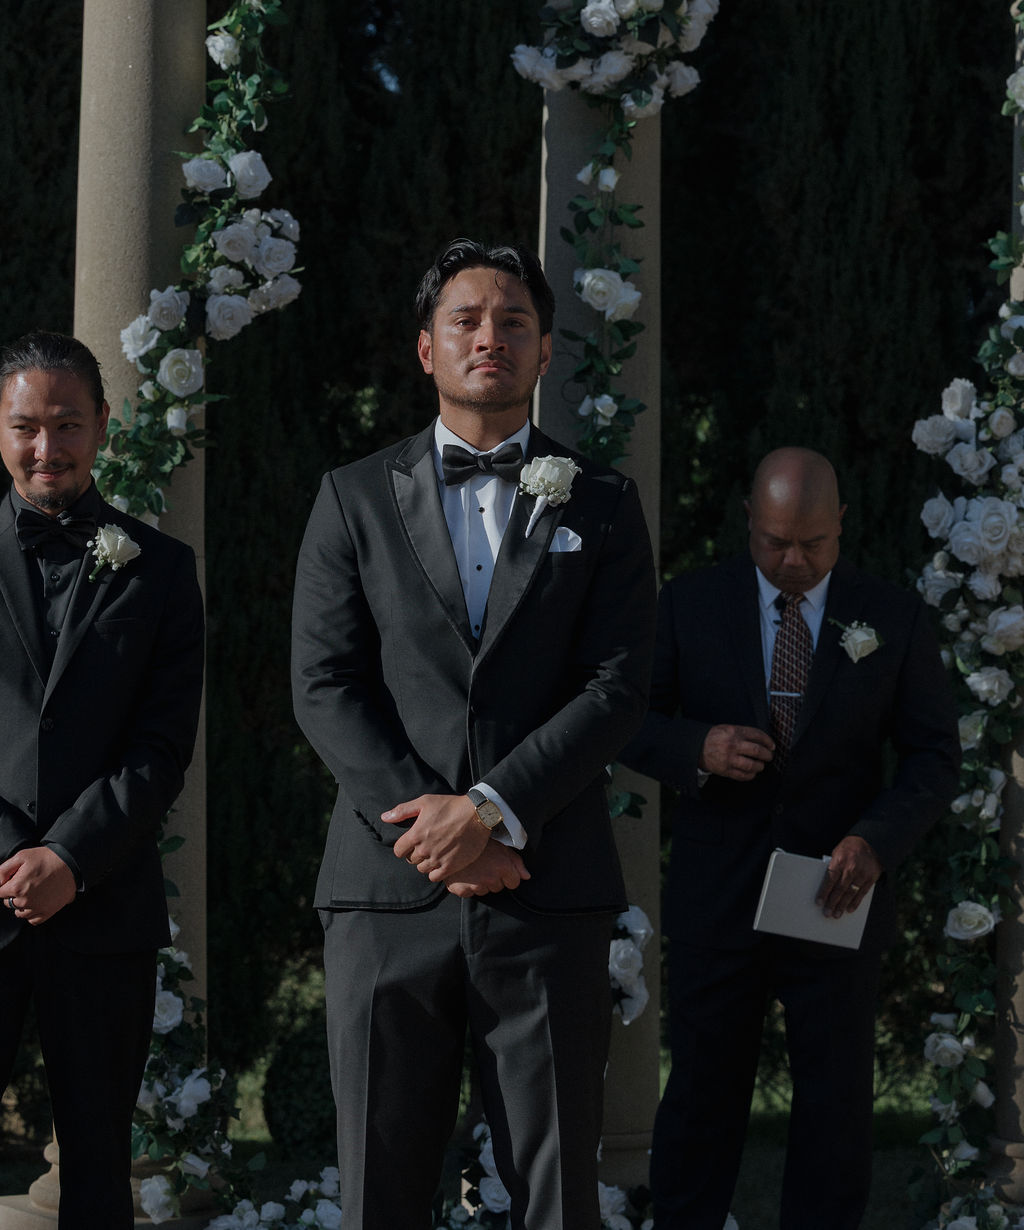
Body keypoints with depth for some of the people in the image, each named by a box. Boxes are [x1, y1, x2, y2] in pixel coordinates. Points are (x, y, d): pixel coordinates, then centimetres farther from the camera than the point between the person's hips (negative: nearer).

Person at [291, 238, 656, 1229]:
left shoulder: (601, 507, 11)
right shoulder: (356, 498, 11)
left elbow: (616, 688, 0)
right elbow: (324, 686, 3)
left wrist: (491, 809, -12)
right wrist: (427, 822, -10)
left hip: (547, 893, 0)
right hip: (387, 886, 0)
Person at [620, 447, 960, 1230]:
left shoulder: (895, 620, 0)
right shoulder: (691, 606, 0)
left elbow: (934, 755, 0)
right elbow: (631, 724, 2)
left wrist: (876, 839, -18)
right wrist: (699, 748, -20)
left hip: (836, 898, 0)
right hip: (715, 899, 0)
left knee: (836, 1108, 5)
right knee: (701, 1101, 6)